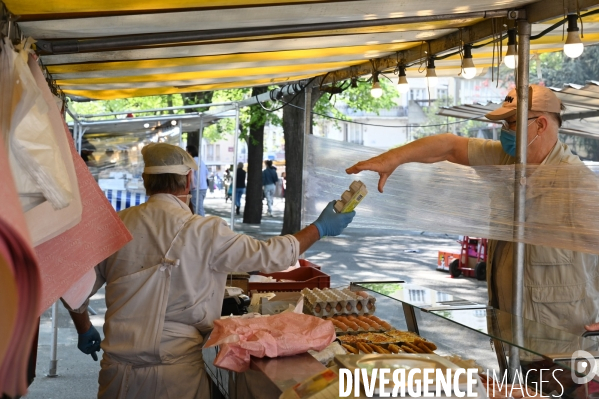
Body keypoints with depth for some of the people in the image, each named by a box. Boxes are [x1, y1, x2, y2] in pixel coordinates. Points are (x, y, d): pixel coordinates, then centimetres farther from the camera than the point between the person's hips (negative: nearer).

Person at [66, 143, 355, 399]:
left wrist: (85, 331, 24)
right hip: (176, 375, -3)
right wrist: (321, 228, 8)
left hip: (119, 370, 3)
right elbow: (269, 256, -5)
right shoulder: (203, 232, -12)